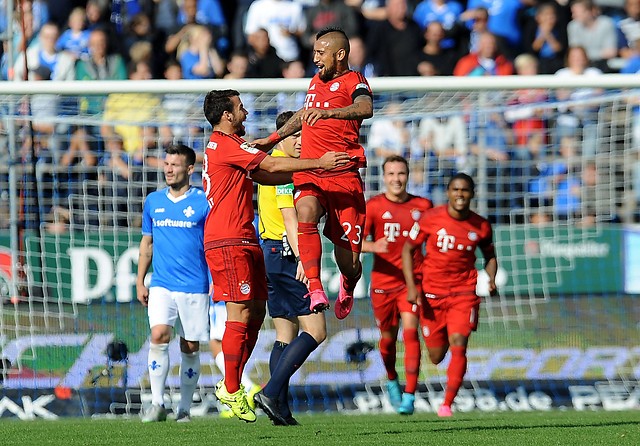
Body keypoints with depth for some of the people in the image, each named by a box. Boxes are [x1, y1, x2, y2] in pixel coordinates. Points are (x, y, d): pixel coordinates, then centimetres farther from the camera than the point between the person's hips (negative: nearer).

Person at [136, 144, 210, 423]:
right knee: (159, 335, -17)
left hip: (195, 286, -2)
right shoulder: (153, 202, 10)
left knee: (190, 347, 3)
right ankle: (157, 403, -14)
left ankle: (185, 408, 14)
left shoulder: (203, 202, -2)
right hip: (161, 285, 2)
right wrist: (140, 282, 14)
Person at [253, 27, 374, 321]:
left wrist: (327, 112, -42)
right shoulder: (317, 81, 20)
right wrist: (273, 139, 44)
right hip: (309, 172, 5)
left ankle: (348, 287, 32)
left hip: (343, 175, -5)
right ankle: (315, 289, -36)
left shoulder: (353, 82, -3)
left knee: (349, 261, -4)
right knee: (306, 215, -32)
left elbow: (365, 109, -27)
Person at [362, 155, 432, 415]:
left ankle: (409, 395, -17)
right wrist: (372, 246, -32)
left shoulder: (423, 207, 3)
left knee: (410, 332, -16)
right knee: (388, 337, 11)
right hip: (383, 281, 1)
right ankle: (392, 381, 41)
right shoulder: (373, 206, -2)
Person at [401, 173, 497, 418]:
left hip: (464, 292, 0)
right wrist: (411, 287, -8)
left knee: (458, 345, -18)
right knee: (436, 356, 7)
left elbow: (490, 256, 14)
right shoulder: (430, 219, -9)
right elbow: (408, 249, 1)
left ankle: (447, 404, -11)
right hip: (431, 293, 0)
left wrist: (491, 279, -6)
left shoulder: (481, 226, -3)